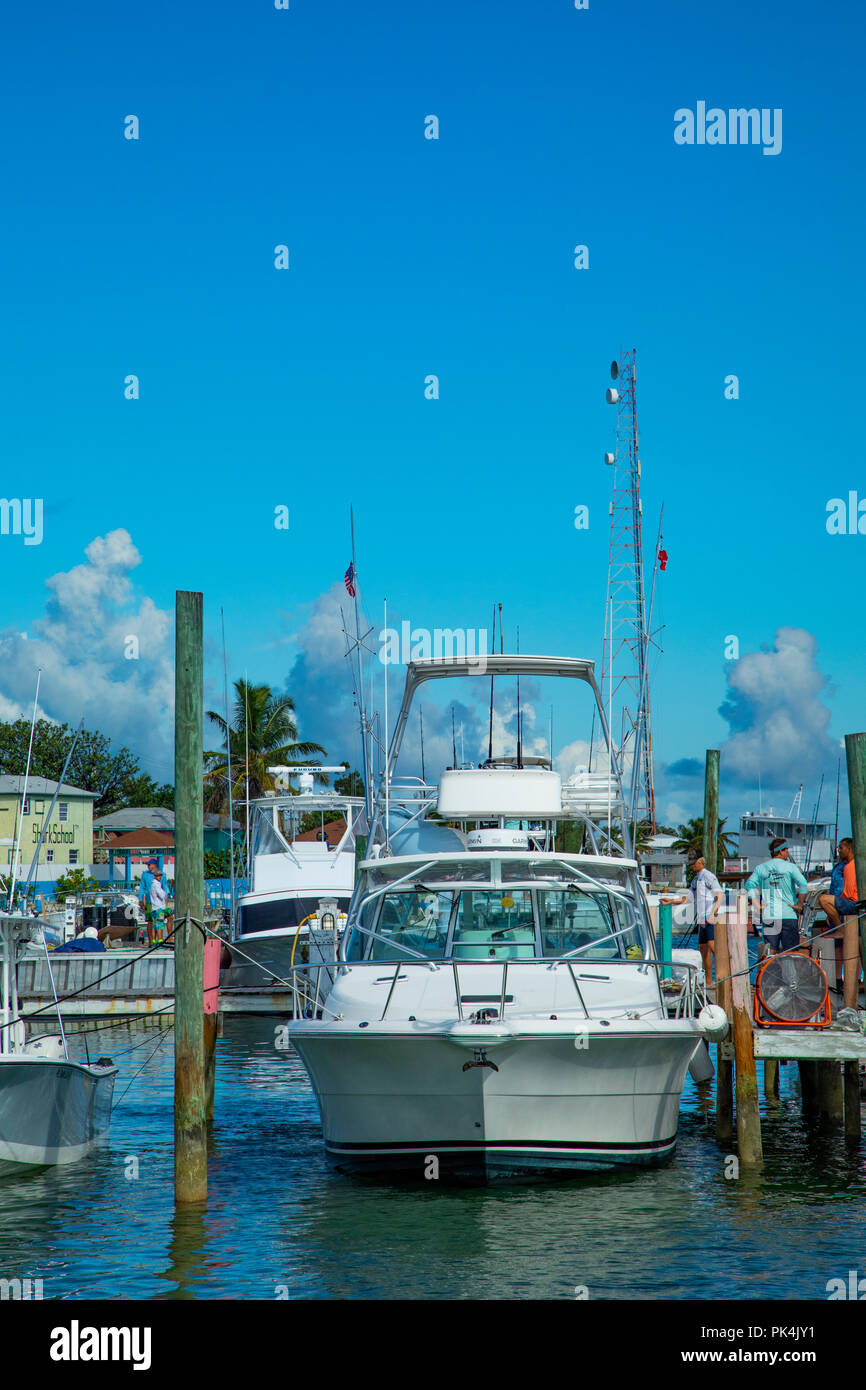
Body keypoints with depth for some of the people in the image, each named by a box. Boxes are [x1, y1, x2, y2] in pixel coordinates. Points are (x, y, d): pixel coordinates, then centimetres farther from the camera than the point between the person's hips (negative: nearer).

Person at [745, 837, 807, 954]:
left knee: (771, 951, 3)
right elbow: (803, 885, -15)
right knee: (791, 952, 2)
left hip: (768, 916, 3)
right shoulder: (790, 867, -2)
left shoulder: (760, 868, 9)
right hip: (788, 915, -3)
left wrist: (757, 905, 1)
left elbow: (749, 885, -1)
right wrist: (799, 905, -6)